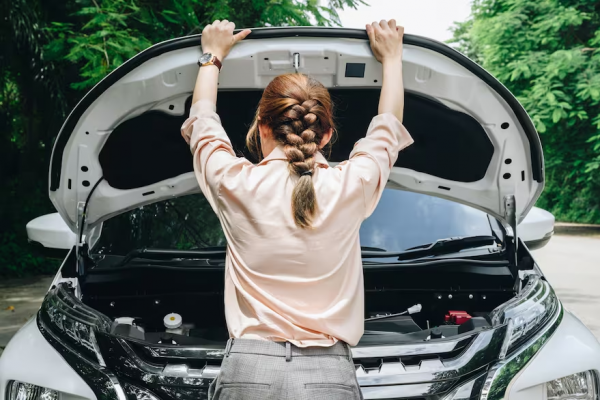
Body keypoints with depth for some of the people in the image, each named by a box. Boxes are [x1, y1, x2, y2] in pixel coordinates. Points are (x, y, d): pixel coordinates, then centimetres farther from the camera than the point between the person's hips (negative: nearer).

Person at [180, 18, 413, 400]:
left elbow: (202, 119, 21)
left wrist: (213, 56, 37)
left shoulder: (237, 184, -2)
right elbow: (388, 126, 23)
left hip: (250, 369, 0)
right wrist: (391, 57, 37)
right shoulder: (349, 187, 0)